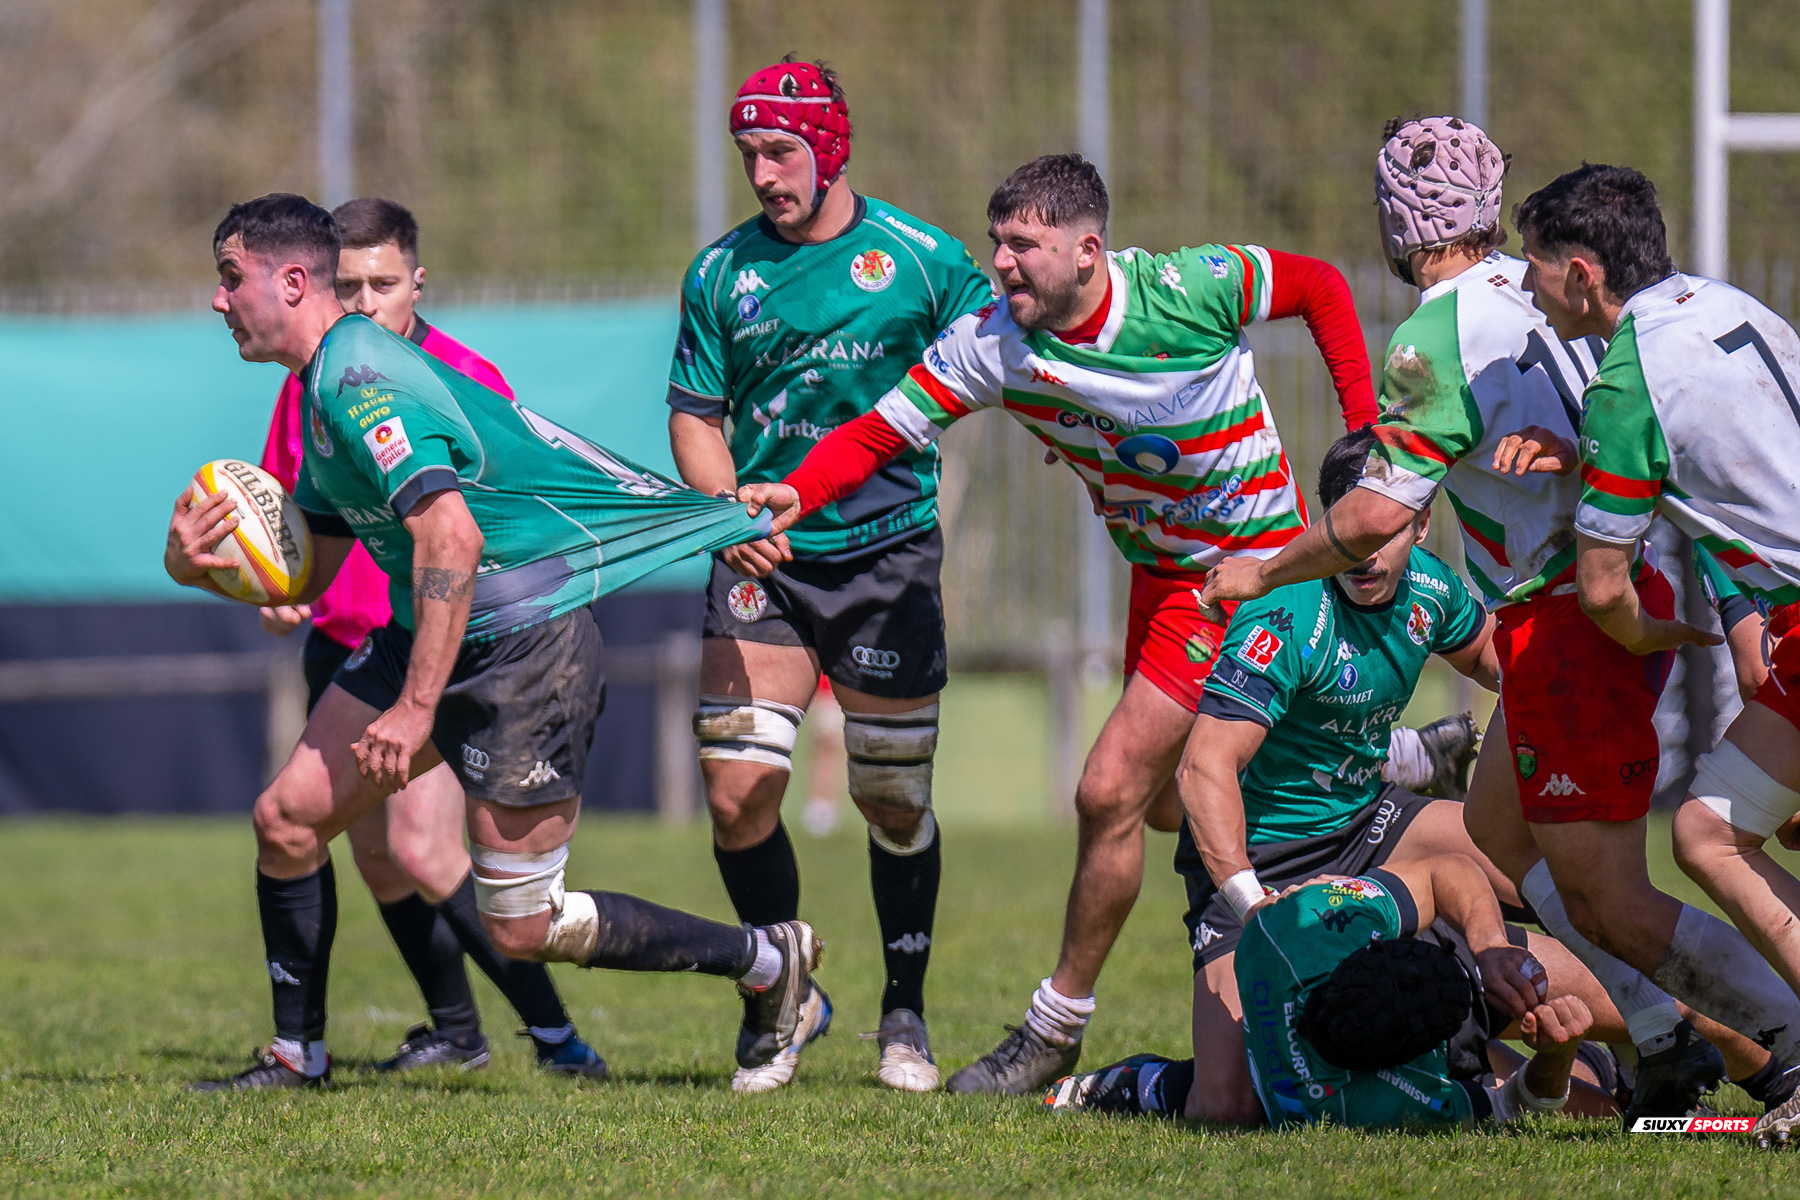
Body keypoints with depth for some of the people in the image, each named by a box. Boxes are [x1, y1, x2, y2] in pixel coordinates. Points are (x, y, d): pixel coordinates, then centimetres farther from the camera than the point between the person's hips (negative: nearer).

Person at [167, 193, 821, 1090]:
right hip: (426, 639, 10)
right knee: (287, 818, 6)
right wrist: (199, 566, -3)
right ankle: (296, 1057, 19)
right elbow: (306, 574, 17)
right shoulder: (321, 385, 13)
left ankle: (769, 963, 10)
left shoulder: (356, 375, -21)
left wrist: (416, 707, -33)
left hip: (524, 640, -10)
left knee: (521, 928, -5)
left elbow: (450, 534, -31)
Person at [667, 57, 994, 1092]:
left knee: (896, 802, 3)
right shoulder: (721, 273, 5)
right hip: (763, 562, 2)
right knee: (738, 792, -9)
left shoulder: (922, 259, -1)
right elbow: (696, 415, 7)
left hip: (891, 551, -1)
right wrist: (725, 506, -10)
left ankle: (906, 1016, 22)